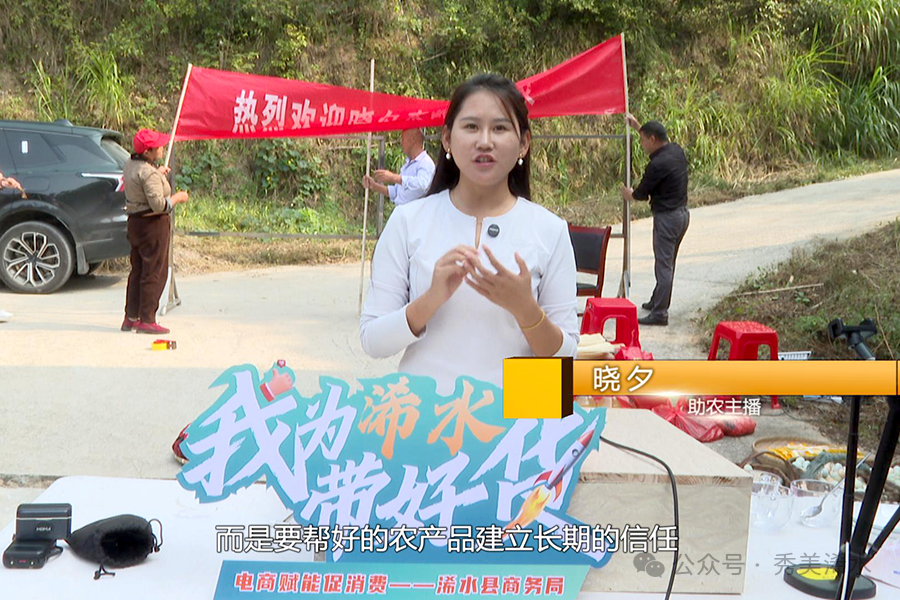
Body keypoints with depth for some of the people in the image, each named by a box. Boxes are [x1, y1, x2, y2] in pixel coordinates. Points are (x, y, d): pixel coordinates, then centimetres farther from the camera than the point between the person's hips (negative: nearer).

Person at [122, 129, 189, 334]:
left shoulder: (130, 164, 6)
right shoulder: (149, 173, -23)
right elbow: (158, 204, -26)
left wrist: (158, 173, 15)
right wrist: (177, 198, -10)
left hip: (135, 222, 10)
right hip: (153, 225, -10)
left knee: (137, 271, 17)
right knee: (154, 273, -2)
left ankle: (131, 317, 22)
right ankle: (147, 320, -1)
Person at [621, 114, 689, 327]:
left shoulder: (658, 165, -22)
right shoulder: (676, 150, 4)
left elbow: (641, 193, -9)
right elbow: (661, 142, 28)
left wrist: (629, 194, 13)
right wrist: (638, 126, 31)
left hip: (667, 217, -9)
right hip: (682, 213, 9)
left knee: (663, 265, -6)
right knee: (668, 263, 19)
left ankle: (660, 313, -3)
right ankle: (657, 301, 33)